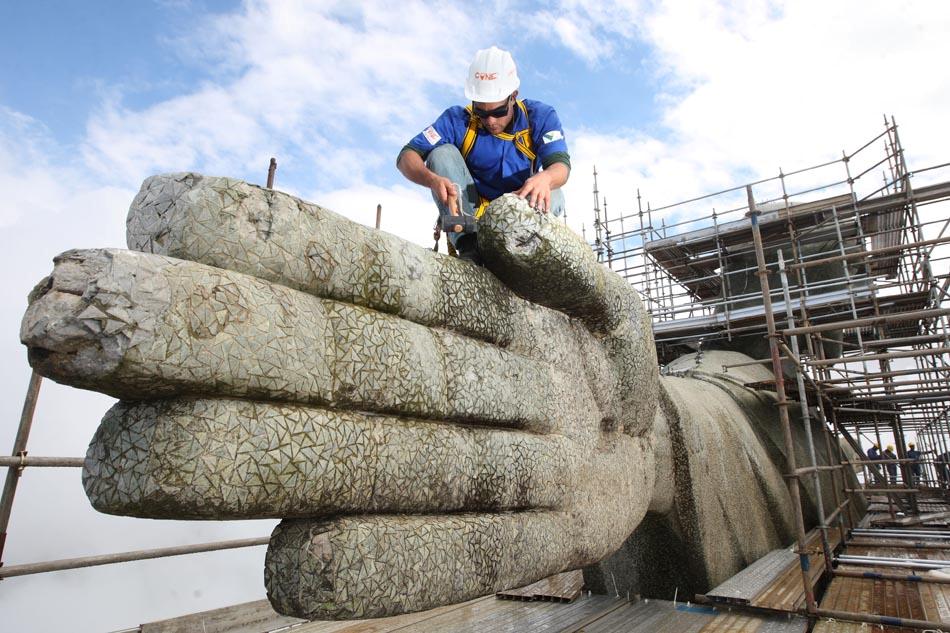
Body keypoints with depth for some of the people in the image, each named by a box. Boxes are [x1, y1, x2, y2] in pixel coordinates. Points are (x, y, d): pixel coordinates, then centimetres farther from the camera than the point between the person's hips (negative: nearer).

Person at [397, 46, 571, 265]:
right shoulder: (458, 120, -10)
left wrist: (544, 178, -47)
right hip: (469, 212, 1)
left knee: (552, 195, -28)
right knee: (442, 153, -21)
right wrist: (434, 180, -40)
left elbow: (561, 164, -21)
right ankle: (468, 246, -33)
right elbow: (407, 156, -17)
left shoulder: (540, 116, -7)